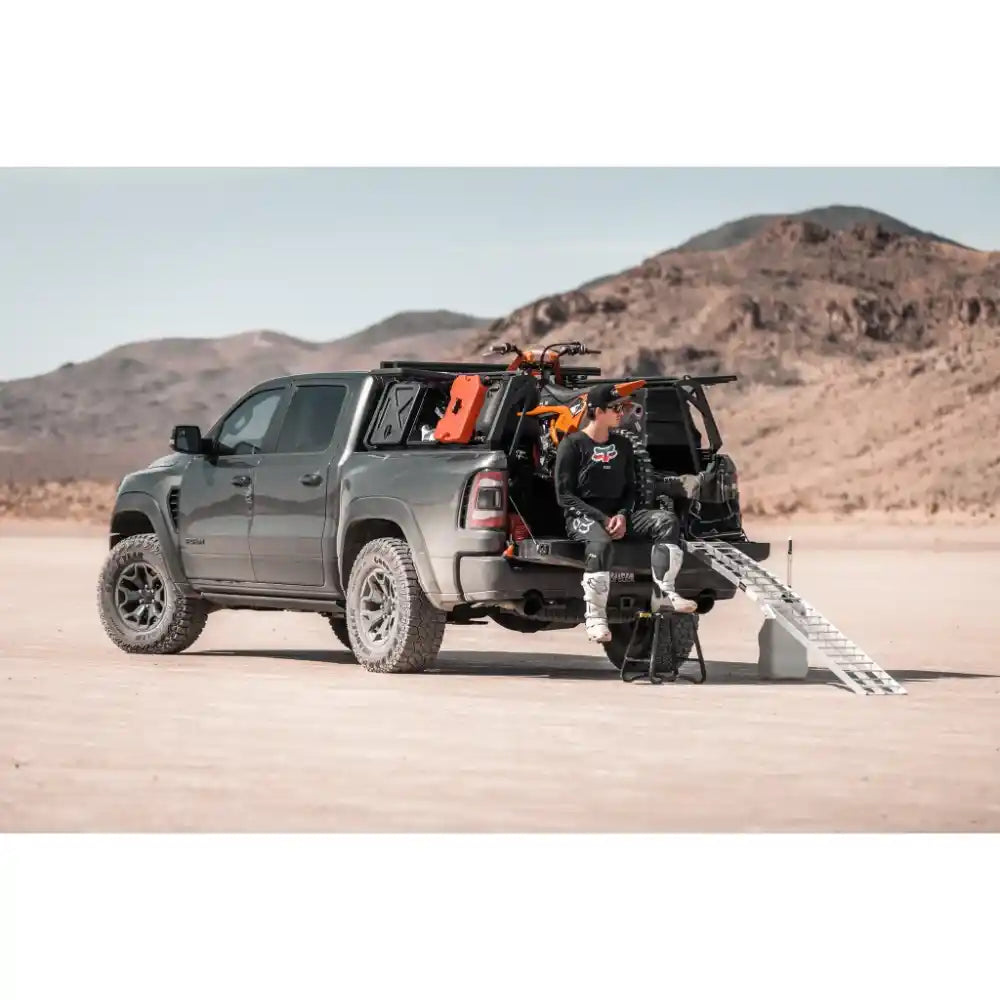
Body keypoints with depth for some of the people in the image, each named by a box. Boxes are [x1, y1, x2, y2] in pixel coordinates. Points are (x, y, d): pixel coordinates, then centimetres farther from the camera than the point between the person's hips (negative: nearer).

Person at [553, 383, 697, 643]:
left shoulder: (622, 446, 18)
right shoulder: (572, 444, 0)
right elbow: (564, 495, -6)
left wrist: (622, 515, -5)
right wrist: (602, 519, -16)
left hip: (617, 516, 6)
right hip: (582, 516, -6)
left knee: (667, 520, -18)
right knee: (600, 543, -40)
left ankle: (663, 594, -25)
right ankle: (595, 616, -37)